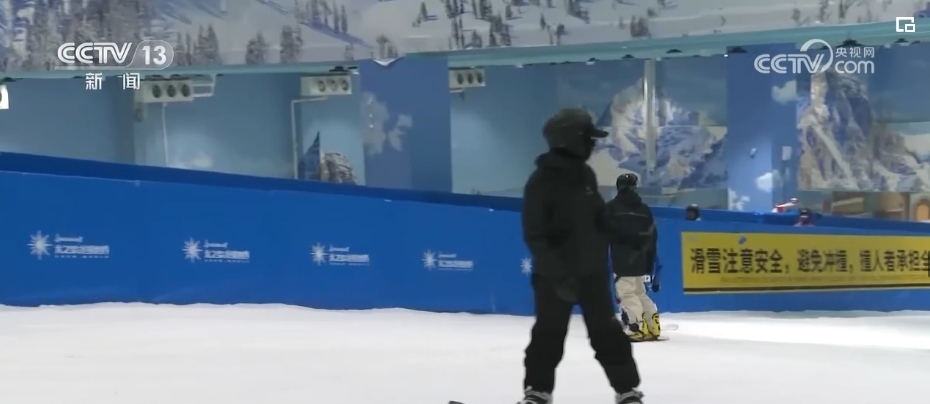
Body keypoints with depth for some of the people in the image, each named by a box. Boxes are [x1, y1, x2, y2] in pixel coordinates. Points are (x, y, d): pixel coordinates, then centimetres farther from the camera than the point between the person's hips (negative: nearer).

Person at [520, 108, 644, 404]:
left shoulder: (586, 174, 6)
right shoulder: (540, 182, -15)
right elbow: (534, 236, -18)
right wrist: (557, 273, -24)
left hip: (592, 270, 5)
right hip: (555, 274, -5)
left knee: (607, 332, 9)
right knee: (548, 334, 4)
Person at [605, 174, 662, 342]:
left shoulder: (612, 207, -2)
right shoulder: (644, 209, 14)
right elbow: (652, 238, 15)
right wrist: (650, 263, 21)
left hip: (623, 259, -6)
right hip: (641, 259, 6)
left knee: (627, 293, -7)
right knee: (639, 292, 17)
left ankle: (639, 329, -16)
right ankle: (653, 327, 14)